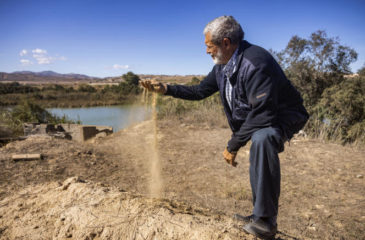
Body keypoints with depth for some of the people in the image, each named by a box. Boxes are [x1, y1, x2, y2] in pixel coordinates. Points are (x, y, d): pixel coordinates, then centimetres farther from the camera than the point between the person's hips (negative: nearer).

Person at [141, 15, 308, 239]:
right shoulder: (221, 67, 1)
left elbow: (263, 114, -33)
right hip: (254, 119, 10)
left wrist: (233, 146, -25)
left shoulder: (255, 62, -29)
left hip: (283, 116, -10)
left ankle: (266, 220, -24)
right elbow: (200, 91, 12)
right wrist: (166, 89, 4)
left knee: (262, 139, -36)